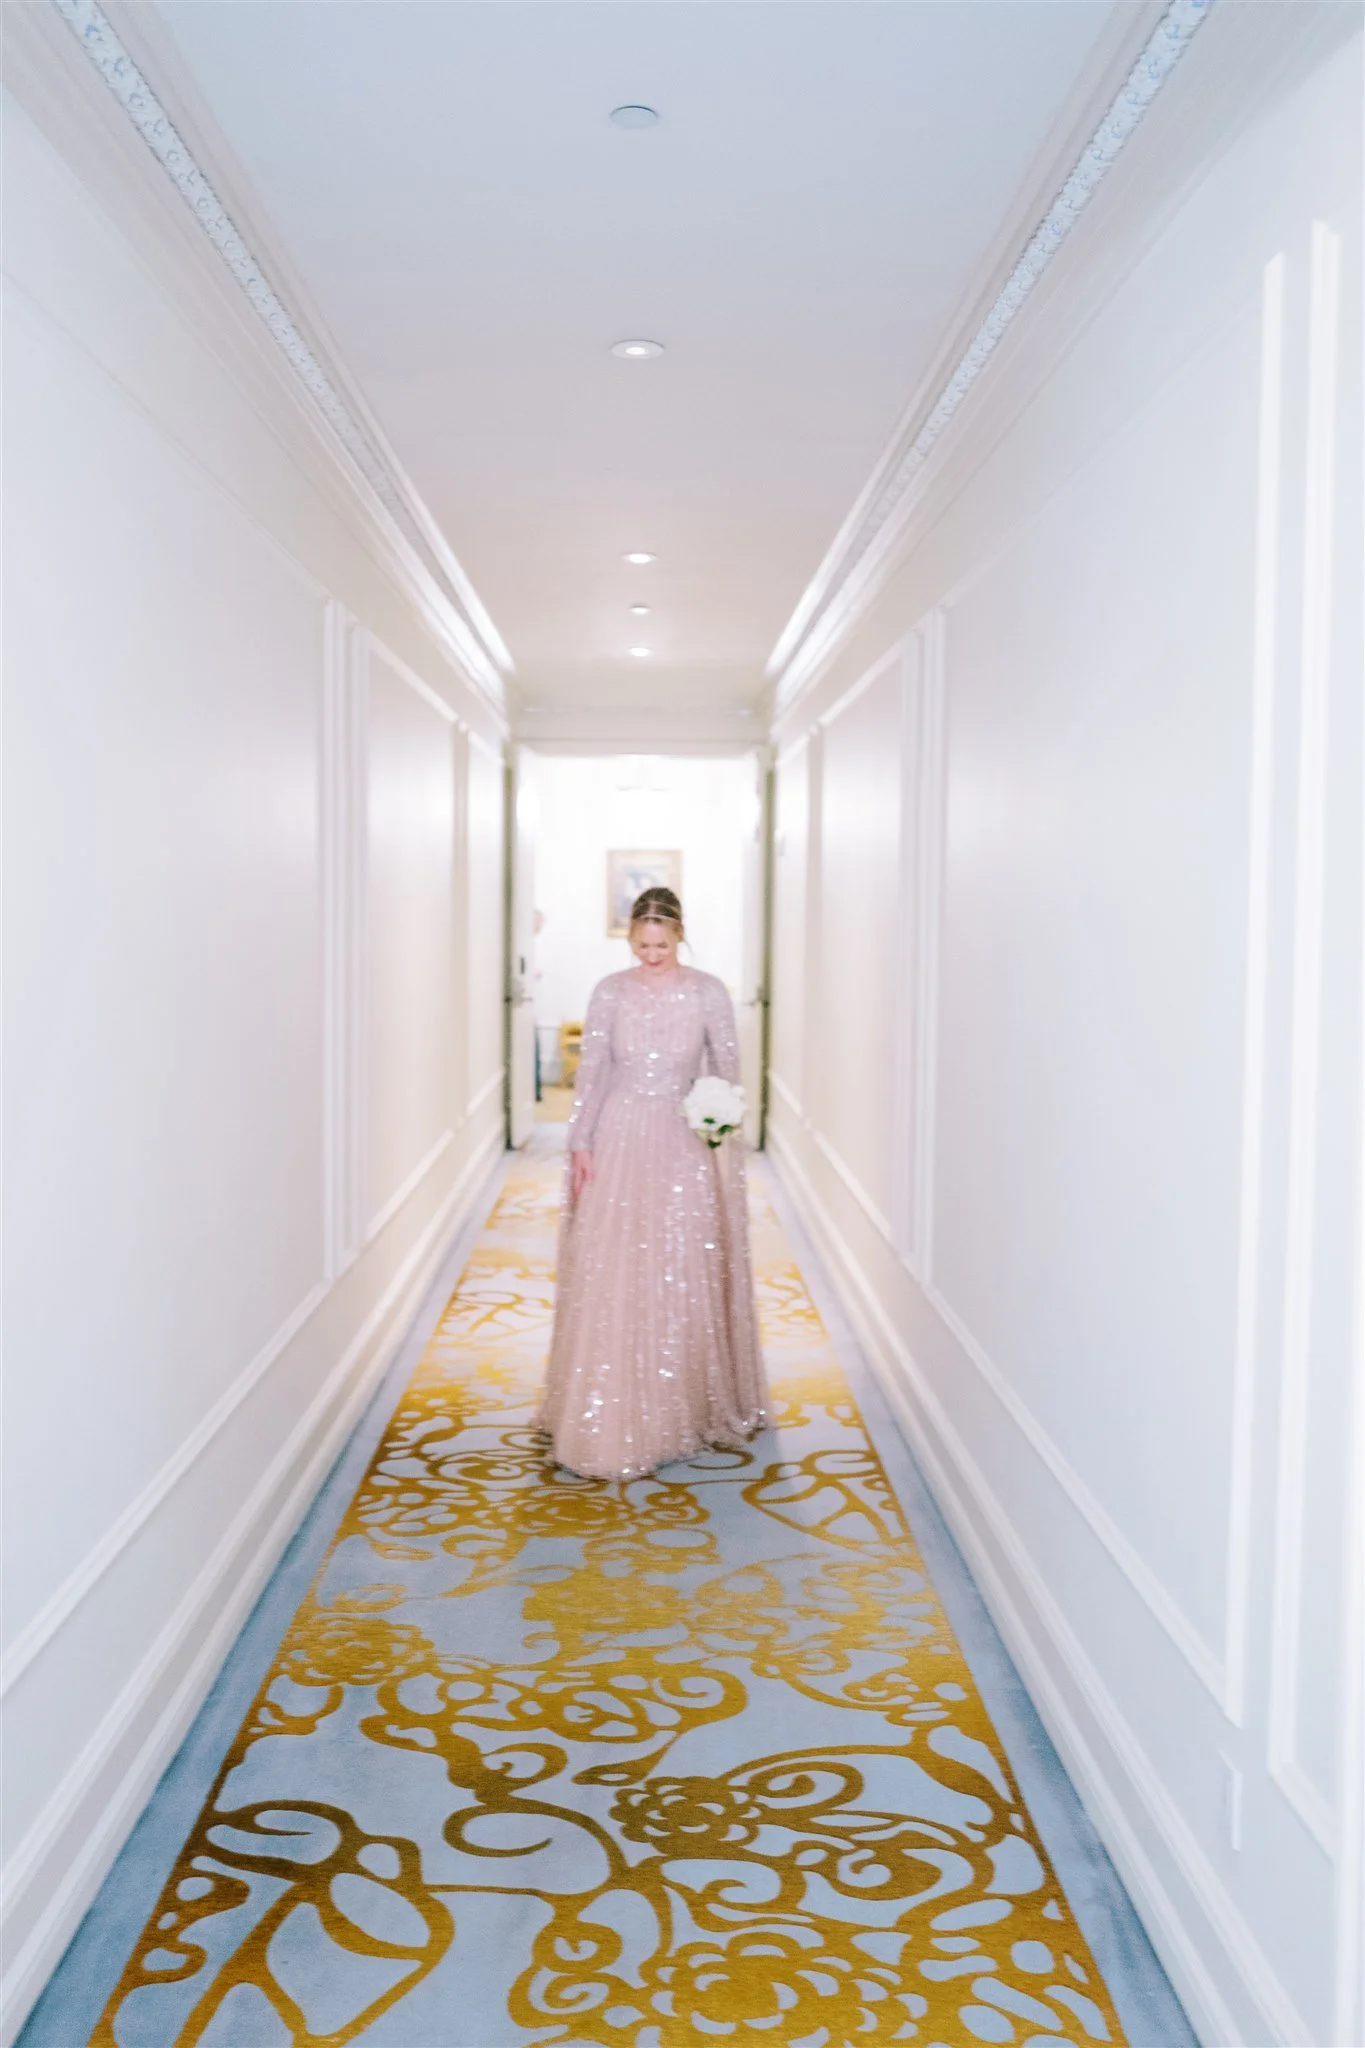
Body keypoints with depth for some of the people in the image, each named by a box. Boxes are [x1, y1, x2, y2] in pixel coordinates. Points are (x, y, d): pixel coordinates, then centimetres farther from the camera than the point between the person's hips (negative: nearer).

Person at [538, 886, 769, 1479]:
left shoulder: (709, 992, -1)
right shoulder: (610, 992, 1)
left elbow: (727, 1072, 2)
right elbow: (591, 1071, 1)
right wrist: (580, 1146, -5)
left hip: (685, 1146, 0)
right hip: (619, 1141, 1)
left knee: (686, 1276, 3)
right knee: (611, 1277, 0)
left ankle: (689, 1407, 18)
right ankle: (611, 1416, 12)